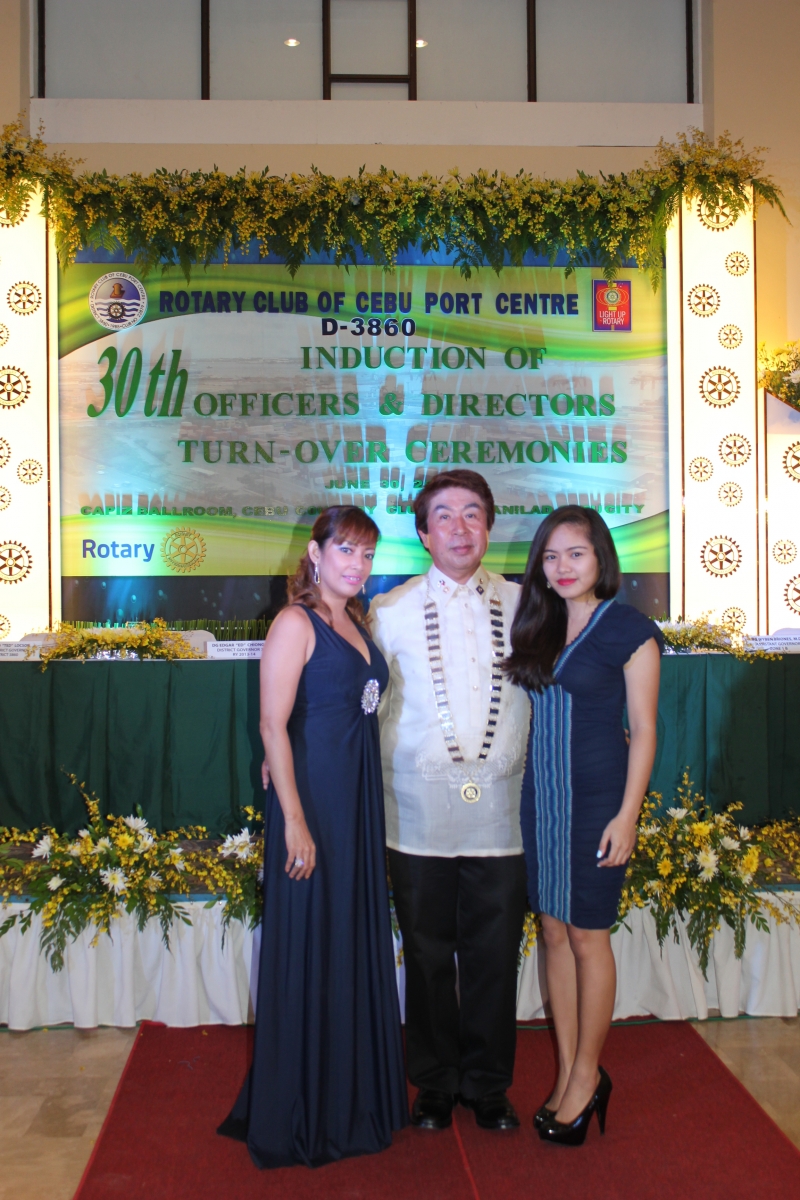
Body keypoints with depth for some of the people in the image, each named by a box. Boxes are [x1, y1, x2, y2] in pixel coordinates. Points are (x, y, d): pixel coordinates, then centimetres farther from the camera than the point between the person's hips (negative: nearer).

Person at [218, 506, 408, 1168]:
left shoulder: (357, 623, 14)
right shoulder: (296, 622, -10)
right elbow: (274, 724, -15)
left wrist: (370, 807, 12)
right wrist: (294, 820, -20)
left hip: (361, 802, 8)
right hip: (313, 798, -8)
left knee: (359, 944, 15)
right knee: (310, 948, 1)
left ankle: (356, 1097, 30)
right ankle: (303, 1117, 15)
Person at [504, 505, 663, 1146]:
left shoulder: (630, 630, -7)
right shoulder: (539, 627, 8)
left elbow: (643, 730, -7)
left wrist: (627, 815, -13)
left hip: (597, 797, -5)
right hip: (541, 792, 5)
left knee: (587, 937, 3)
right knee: (554, 931, 10)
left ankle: (587, 1075, 19)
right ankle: (568, 1073, 22)